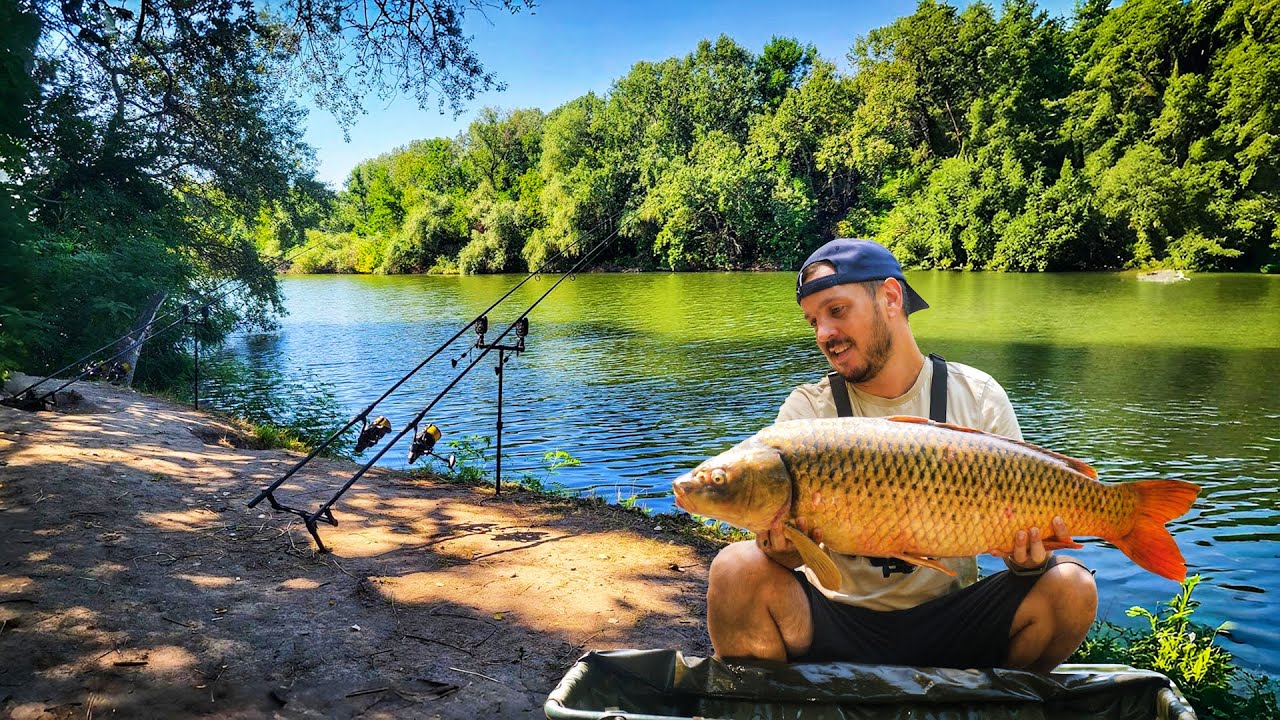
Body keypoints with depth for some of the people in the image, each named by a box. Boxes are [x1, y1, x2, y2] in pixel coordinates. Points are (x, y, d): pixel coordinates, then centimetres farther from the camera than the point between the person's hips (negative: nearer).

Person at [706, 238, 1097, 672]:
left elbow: (1019, 523, -1)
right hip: (835, 623, -1)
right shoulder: (806, 408, -3)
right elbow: (780, 530, -12)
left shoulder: (978, 397, 0)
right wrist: (785, 549, -35)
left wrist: (1028, 561, -24)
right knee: (737, 569, -29)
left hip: (948, 621, 2)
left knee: (1069, 586, -22)